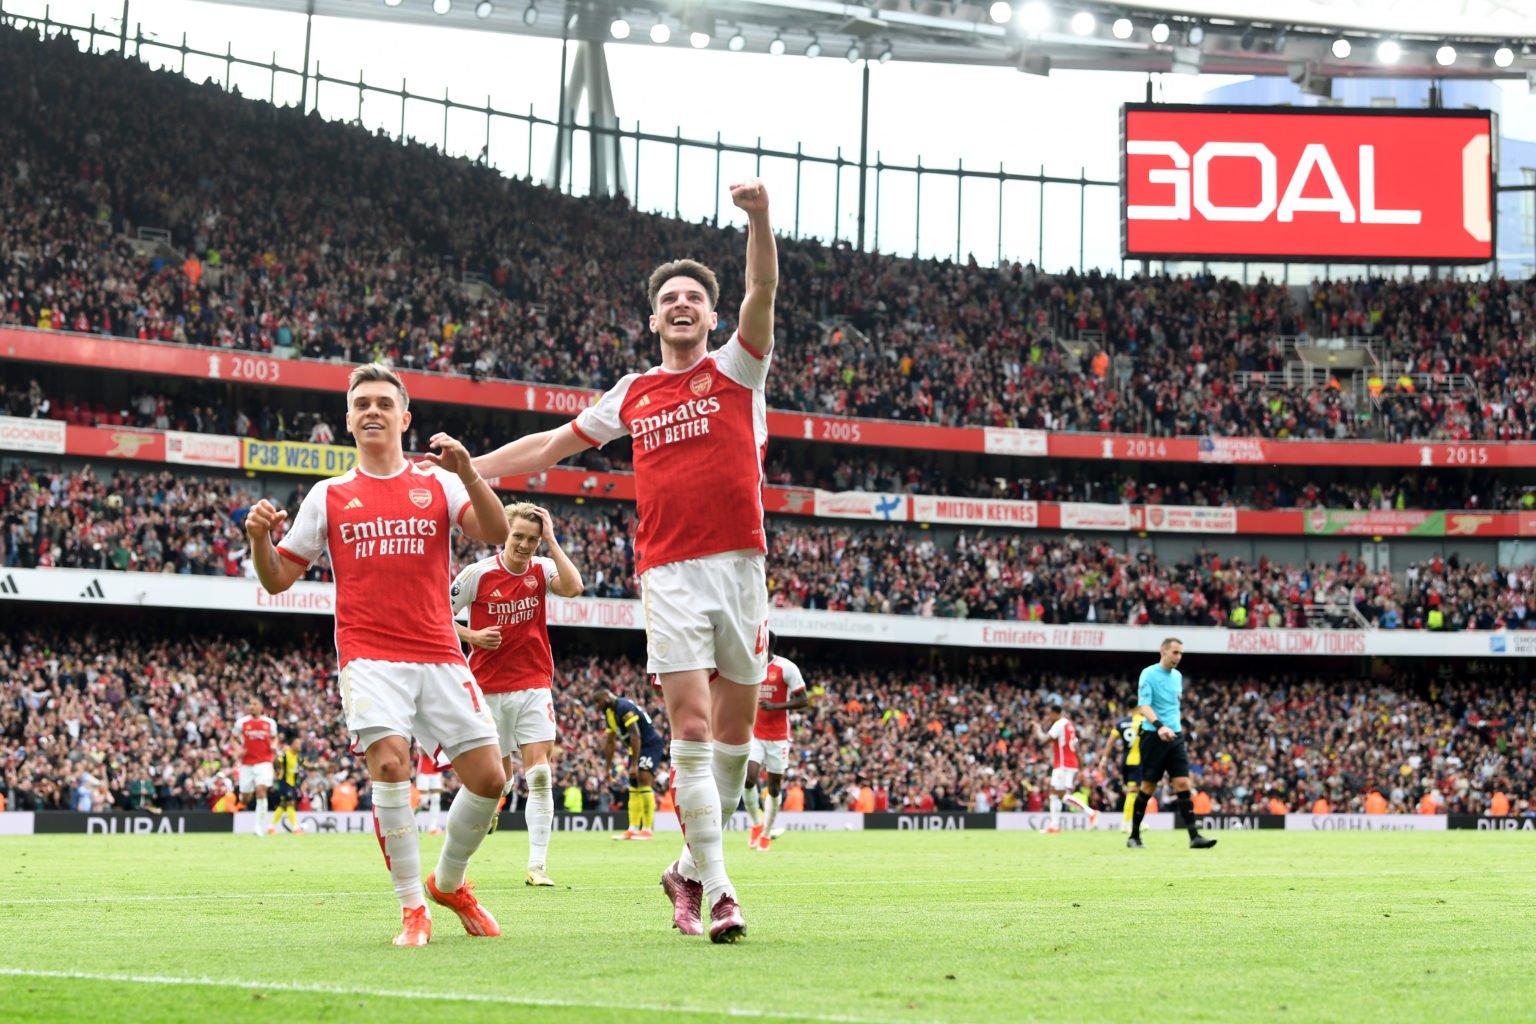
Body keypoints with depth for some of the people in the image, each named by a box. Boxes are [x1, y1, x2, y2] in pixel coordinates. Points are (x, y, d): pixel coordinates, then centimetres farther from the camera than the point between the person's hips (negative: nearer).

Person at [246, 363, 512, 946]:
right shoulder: (328, 496, 12)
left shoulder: (439, 482, 11)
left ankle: (448, 882, 22)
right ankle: (413, 909, -11)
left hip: (439, 656, 2)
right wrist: (259, 537, -7)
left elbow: (497, 534, -4)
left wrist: (466, 471, -17)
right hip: (369, 656, -1)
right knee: (390, 763, -23)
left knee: (487, 776, -4)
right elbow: (277, 579, 14)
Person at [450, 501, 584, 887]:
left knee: (539, 773, -10)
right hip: (489, 687, -1)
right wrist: (473, 636, -13)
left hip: (534, 685, 1)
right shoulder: (479, 573, -6)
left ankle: (537, 865, -9)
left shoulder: (541, 569, 0)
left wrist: (551, 540, -16)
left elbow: (573, 587, -21)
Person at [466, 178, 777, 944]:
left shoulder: (736, 369, 7)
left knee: (735, 729, 4)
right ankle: (715, 889, -7)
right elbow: (552, 445, 25)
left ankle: (689, 871, 21)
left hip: (739, 562, 0)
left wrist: (759, 218, -28)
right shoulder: (632, 396, 14)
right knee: (691, 727, -10)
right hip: (669, 572, 0)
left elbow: (764, 289, -10)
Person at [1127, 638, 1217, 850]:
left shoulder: (1177, 676, 13)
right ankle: (1134, 836, 14)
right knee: (1148, 787, 1)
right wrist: (1159, 726, -32)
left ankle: (1194, 836, -9)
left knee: (1183, 784, -4)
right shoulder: (1149, 674, -9)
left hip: (1175, 736, 6)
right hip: (1153, 736, -6)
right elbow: (1144, 705, -18)